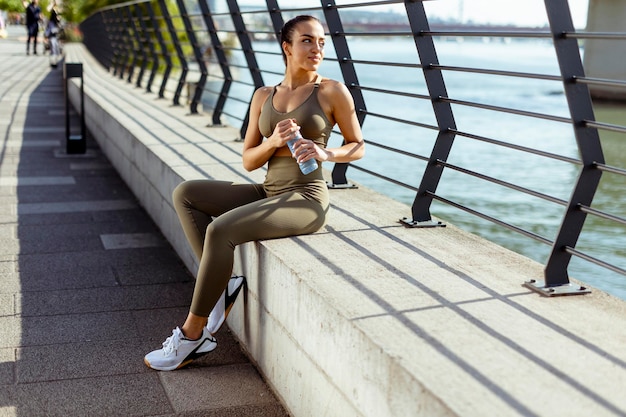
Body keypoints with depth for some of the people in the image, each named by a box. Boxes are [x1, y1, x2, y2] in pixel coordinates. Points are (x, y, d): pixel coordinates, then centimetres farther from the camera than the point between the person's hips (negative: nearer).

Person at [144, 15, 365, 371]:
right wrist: (273, 142, -12)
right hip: (268, 192, 7)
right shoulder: (264, 96, 11)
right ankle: (222, 283, -8)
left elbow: (358, 147, 4)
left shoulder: (333, 92, -2)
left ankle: (193, 334, -13)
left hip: (306, 199, -7)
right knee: (185, 194, -6)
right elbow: (249, 161, 9)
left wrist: (325, 153, -16)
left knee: (220, 230, -26)